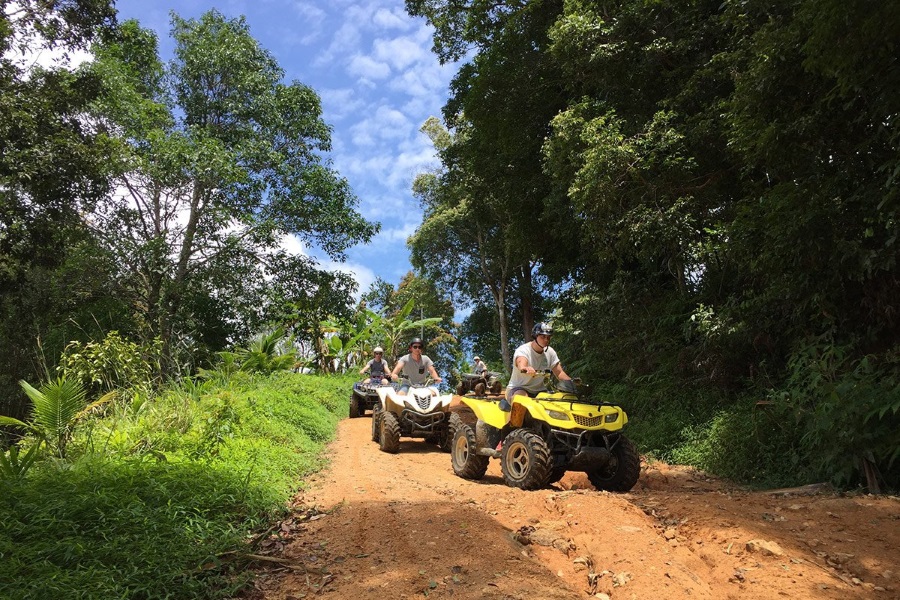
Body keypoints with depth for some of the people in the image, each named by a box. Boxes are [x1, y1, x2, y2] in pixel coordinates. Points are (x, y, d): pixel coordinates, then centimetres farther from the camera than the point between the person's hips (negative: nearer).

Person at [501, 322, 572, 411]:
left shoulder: (550, 352, 3)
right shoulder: (522, 350, -15)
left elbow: (559, 373, 5)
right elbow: (521, 363, -39)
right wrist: (525, 368, -64)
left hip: (539, 390, 5)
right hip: (518, 388, -5)